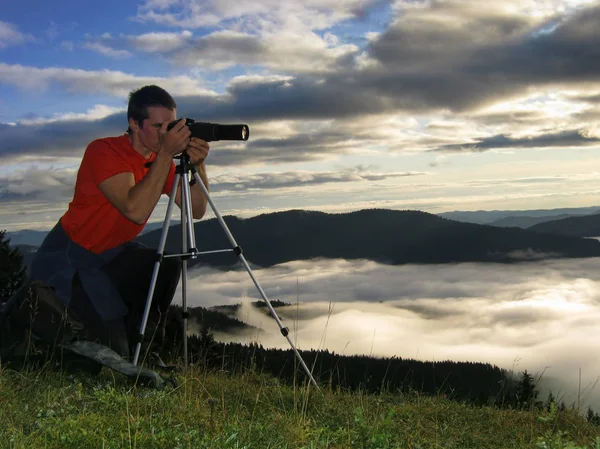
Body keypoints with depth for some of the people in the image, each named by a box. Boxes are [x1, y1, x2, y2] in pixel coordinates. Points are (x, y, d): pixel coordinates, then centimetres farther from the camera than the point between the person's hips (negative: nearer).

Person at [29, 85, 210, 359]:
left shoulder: (161, 160, -1)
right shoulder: (104, 151, -23)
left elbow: (196, 211, -7)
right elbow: (136, 210, -37)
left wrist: (199, 166, -22)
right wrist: (166, 154, -36)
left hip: (109, 255, 7)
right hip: (66, 258, -7)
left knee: (168, 267, -16)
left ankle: (137, 352, 3)